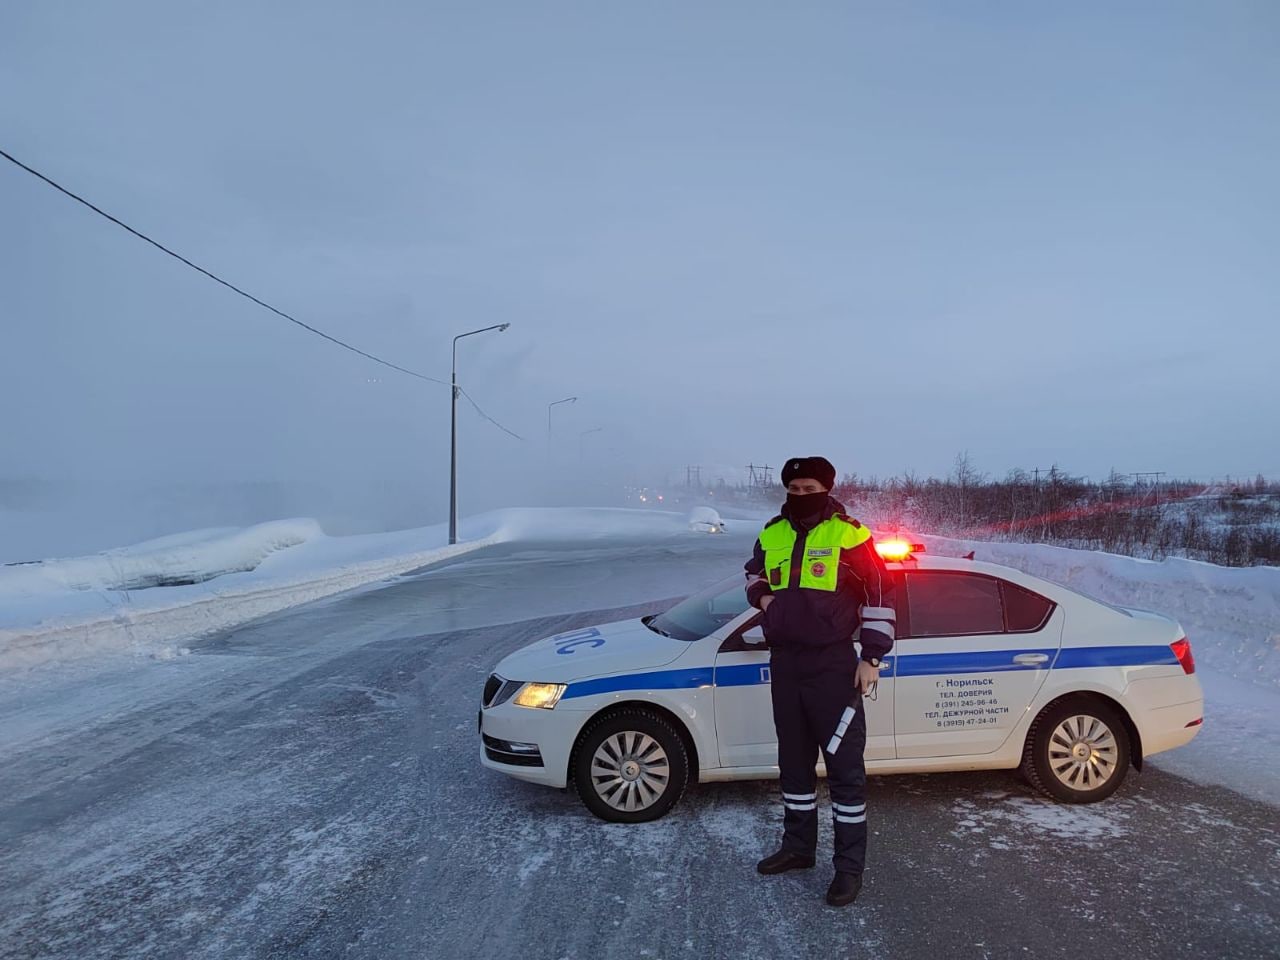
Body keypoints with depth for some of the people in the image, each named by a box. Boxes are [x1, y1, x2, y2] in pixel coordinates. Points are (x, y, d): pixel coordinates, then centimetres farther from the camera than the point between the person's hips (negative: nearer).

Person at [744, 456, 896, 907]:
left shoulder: (848, 535, -8)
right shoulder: (772, 535, 7)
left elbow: (879, 593, -6)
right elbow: (754, 571, 26)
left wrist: (872, 657, -9)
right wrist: (761, 595, 4)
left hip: (832, 666, -6)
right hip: (784, 664, 6)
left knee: (844, 766, 0)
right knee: (794, 760, 17)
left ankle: (850, 866, 12)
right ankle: (798, 847, 33)